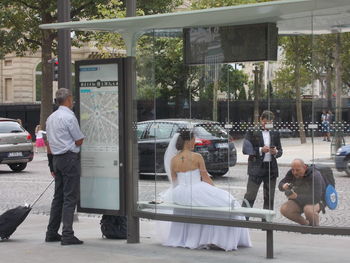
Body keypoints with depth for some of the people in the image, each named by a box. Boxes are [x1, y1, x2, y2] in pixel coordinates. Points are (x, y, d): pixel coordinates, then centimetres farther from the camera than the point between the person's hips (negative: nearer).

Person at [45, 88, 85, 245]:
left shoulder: (51, 118, 14)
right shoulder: (69, 117, -13)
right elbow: (79, 141, -10)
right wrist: (80, 139, 14)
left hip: (57, 158, 8)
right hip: (70, 157, -8)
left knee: (58, 196, 14)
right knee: (70, 197, -8)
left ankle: (51, 233, 17)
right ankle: (67, 235, -11)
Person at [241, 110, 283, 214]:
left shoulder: (275, 133, 13)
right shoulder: (252, 132, 0)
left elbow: (280, 150, 17)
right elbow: (245, 149, -6)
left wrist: (276, 152, -6)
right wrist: (260, 150, -17)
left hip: (271, 168, 5)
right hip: (256, 167, -4)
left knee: (269, 197, 8)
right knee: (250, 195, -6)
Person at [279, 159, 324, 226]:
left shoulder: (315, 176, -28)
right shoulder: (291, 173, -12)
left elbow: (316, 198, -35)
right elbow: (280, 184, -2)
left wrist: (296, 197, -46)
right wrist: (284, 186, -30)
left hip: (316, 201, -6)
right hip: (299, 200, 6)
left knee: (308, 209, -39)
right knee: (284, 209, -20)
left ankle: (316, 226, -6)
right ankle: (306, 223, 3)